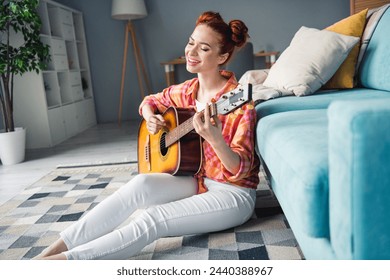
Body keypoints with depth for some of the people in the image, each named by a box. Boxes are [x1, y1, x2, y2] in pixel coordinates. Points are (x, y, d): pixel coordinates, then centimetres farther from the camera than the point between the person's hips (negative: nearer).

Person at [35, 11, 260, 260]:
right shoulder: (187, 91, 1)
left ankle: (60, 260, -23)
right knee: (142, 184, -24)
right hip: (197, 180, 6)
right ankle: (53, 250, -21)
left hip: (233, 193, -5)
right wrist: (150, 117, -3)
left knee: (153, 219, -27)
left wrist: (215, 140, -41)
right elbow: (151, 101, 21)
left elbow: (241, 170, -21)